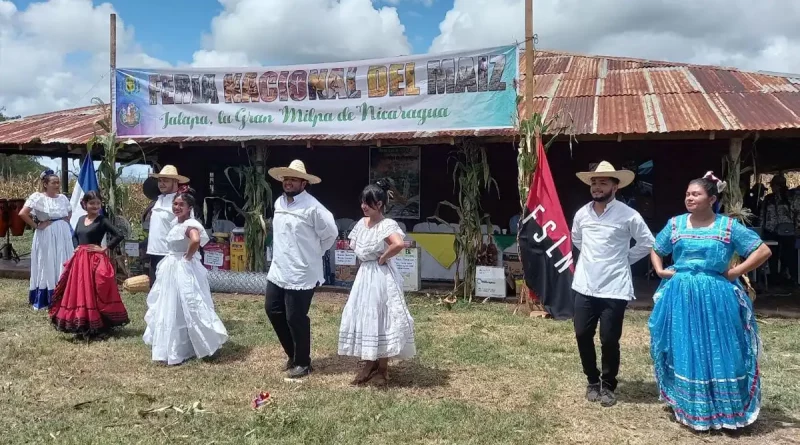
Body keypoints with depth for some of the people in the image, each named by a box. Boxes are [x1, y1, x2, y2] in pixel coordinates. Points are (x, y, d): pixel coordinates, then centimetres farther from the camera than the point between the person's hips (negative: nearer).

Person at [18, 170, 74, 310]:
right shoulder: (37, 197, -9)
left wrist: (65, 223, 9)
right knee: (47, 266, 0)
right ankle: (43, 300, 10)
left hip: (63, 235, 5)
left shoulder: (63, 197, 7)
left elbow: (70, 213, 25)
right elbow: (22, 214, -18)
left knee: (63, 266, 9)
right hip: (46, 236, -5)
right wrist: (36, 226, -13)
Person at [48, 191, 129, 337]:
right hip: (79, 260, 7)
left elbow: (119, 236, -17)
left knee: (92, 293, -6)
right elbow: (75, 236, 26)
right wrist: (76, 247, 8)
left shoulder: (102, 221, -8)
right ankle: (80, 322, 24)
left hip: (95, 260, -6)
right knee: (78, 292, 11)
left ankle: (96, 325, 3)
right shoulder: (81, 219, 11)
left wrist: (105, 249, -14)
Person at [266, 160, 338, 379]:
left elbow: (330, 232, -11)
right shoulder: (279, 202, 9)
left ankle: (302, 363, 20)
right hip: (278, 270, 8)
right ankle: (293, 354, 32)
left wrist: (315, 253, -1)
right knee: (273, 310, 14)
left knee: (296, 319, 0)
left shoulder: (312, 207, -17)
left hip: (301, 274, -8)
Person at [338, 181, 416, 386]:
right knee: (364, 318, 11)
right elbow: (353, 244, 24)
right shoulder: (362, 223, 8)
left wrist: (382, 258, -22)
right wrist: (363, 256, 7)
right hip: (364, 276, 8)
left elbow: (399, 244, -36)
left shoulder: (387, 225, -17)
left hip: (381, 277, -8)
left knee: (380, 319, 0)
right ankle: (370, 364, 25)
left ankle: (383, 368, 14)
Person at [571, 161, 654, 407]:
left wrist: (624, 259, 1)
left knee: (609, 340, 2)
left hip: (614, 289, -4)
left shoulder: (628, 215, -10)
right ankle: (593, 381, 29)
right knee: (582, 335, 8)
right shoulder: (582, 213, 4)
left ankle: (608, 385, 23)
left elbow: (647, 243, 0)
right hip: (585, 287, 4)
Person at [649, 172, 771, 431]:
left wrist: (735, 272, -8)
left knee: (718, 353, 3)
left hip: (716, 299, -2)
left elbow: (764, 251, -3)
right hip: (681, 298, 3)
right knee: (683, 352, 8)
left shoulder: (728, 226, -3)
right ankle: (687, 407, 24)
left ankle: (724, 410, 18)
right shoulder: (675, 224, 5)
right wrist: (660, 271, 4)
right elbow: (655, 250, 20)